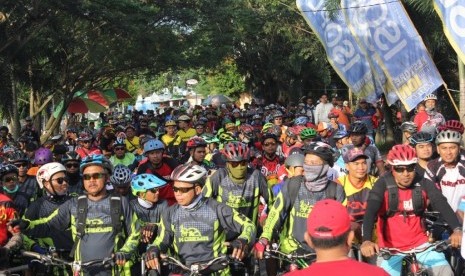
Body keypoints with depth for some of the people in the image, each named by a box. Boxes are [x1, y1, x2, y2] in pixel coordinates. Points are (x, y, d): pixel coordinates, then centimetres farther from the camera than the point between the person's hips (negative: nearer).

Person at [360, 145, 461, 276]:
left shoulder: (423, 184, -6)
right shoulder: (383, 185, -13)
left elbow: (442, 205, -19)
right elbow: (370, 211, -25)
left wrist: (457, 229, -37)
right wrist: (366, 241, -42)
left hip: (420, 244, 2)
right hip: (390, 247, -2)